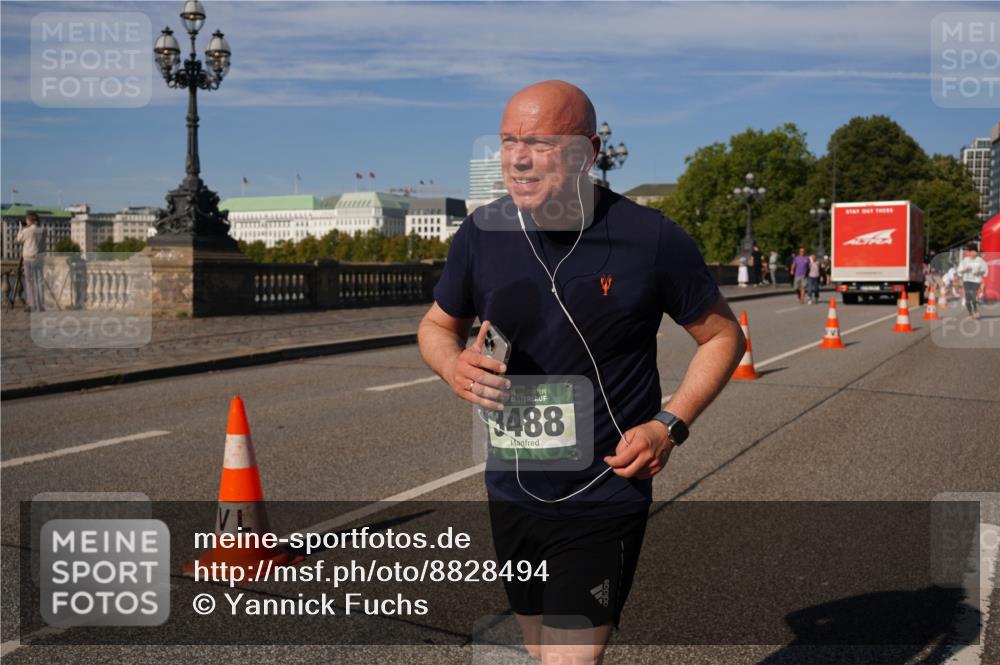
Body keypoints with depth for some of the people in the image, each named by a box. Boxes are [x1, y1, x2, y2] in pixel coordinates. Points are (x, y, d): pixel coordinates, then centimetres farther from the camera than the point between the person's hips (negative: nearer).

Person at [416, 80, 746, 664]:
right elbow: (437, 326, 11)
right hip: (511, 495, 5)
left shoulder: (651, 239, -14)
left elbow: (723, 336, -1)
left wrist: (670, 425, -14)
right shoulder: (482, 233, -5)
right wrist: (455, 366, -13)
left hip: (603, 503, -4)